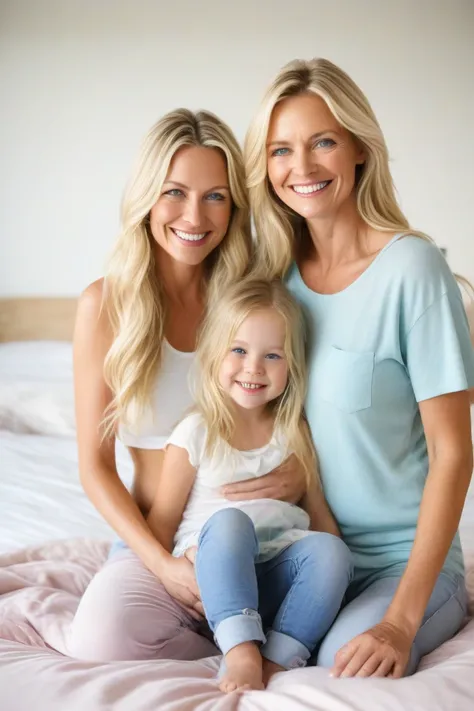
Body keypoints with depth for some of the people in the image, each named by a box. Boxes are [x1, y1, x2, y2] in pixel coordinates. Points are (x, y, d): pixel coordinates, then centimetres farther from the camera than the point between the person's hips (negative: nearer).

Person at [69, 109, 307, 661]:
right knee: (101, 640, -32)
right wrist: (163, 564, -14)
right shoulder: (105, 304, -3)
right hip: (155, 539, -1)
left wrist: (302, 472, -10)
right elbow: (95, 465, -1)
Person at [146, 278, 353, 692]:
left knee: (329, 550, -27)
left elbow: (319, 513, 10)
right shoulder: (196, 434, -2)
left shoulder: (294, 435, 8)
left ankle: (279, 660, -28)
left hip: (277, 579, 3)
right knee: (228, 520, -33)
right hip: (214, 578, -3)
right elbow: (162, 519, 0)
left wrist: (335, 575, -4)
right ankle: (241, 651, -38)